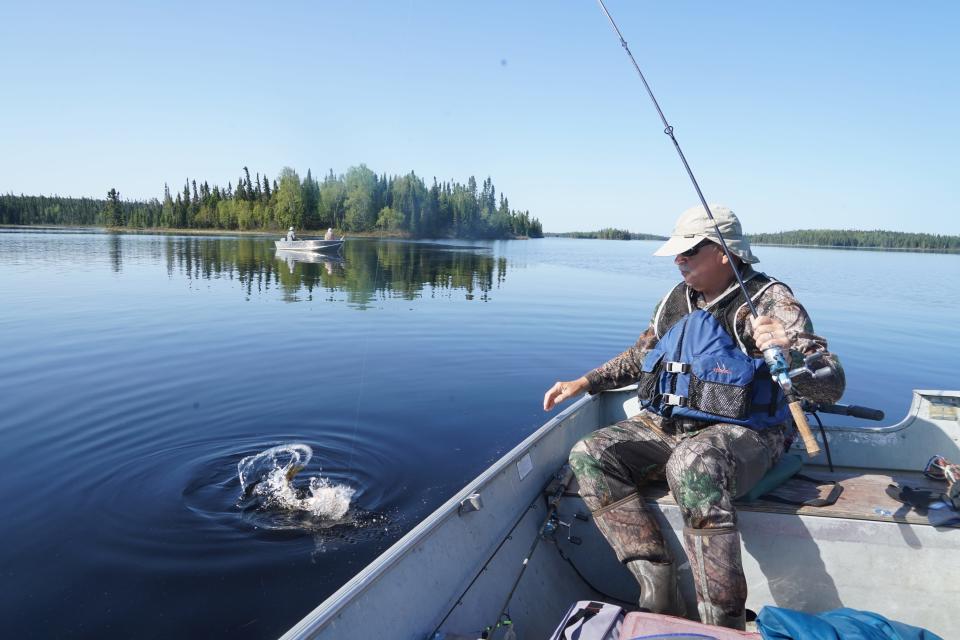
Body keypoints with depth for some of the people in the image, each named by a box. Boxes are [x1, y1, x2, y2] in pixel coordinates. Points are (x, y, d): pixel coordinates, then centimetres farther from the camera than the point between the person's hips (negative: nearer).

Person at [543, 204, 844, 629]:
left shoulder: (769, 301, -7)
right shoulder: (676, 300, 11)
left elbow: (832, 387, -14)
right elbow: (638, 358, 26)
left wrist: (789, 355, -35)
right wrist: (585, 383, 14)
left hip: (739, 432, -6)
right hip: (666, 426, 7)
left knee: (692, 464, -40)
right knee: (588, 455, -16)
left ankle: (723, 622, -28)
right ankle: (658, 588, -18)